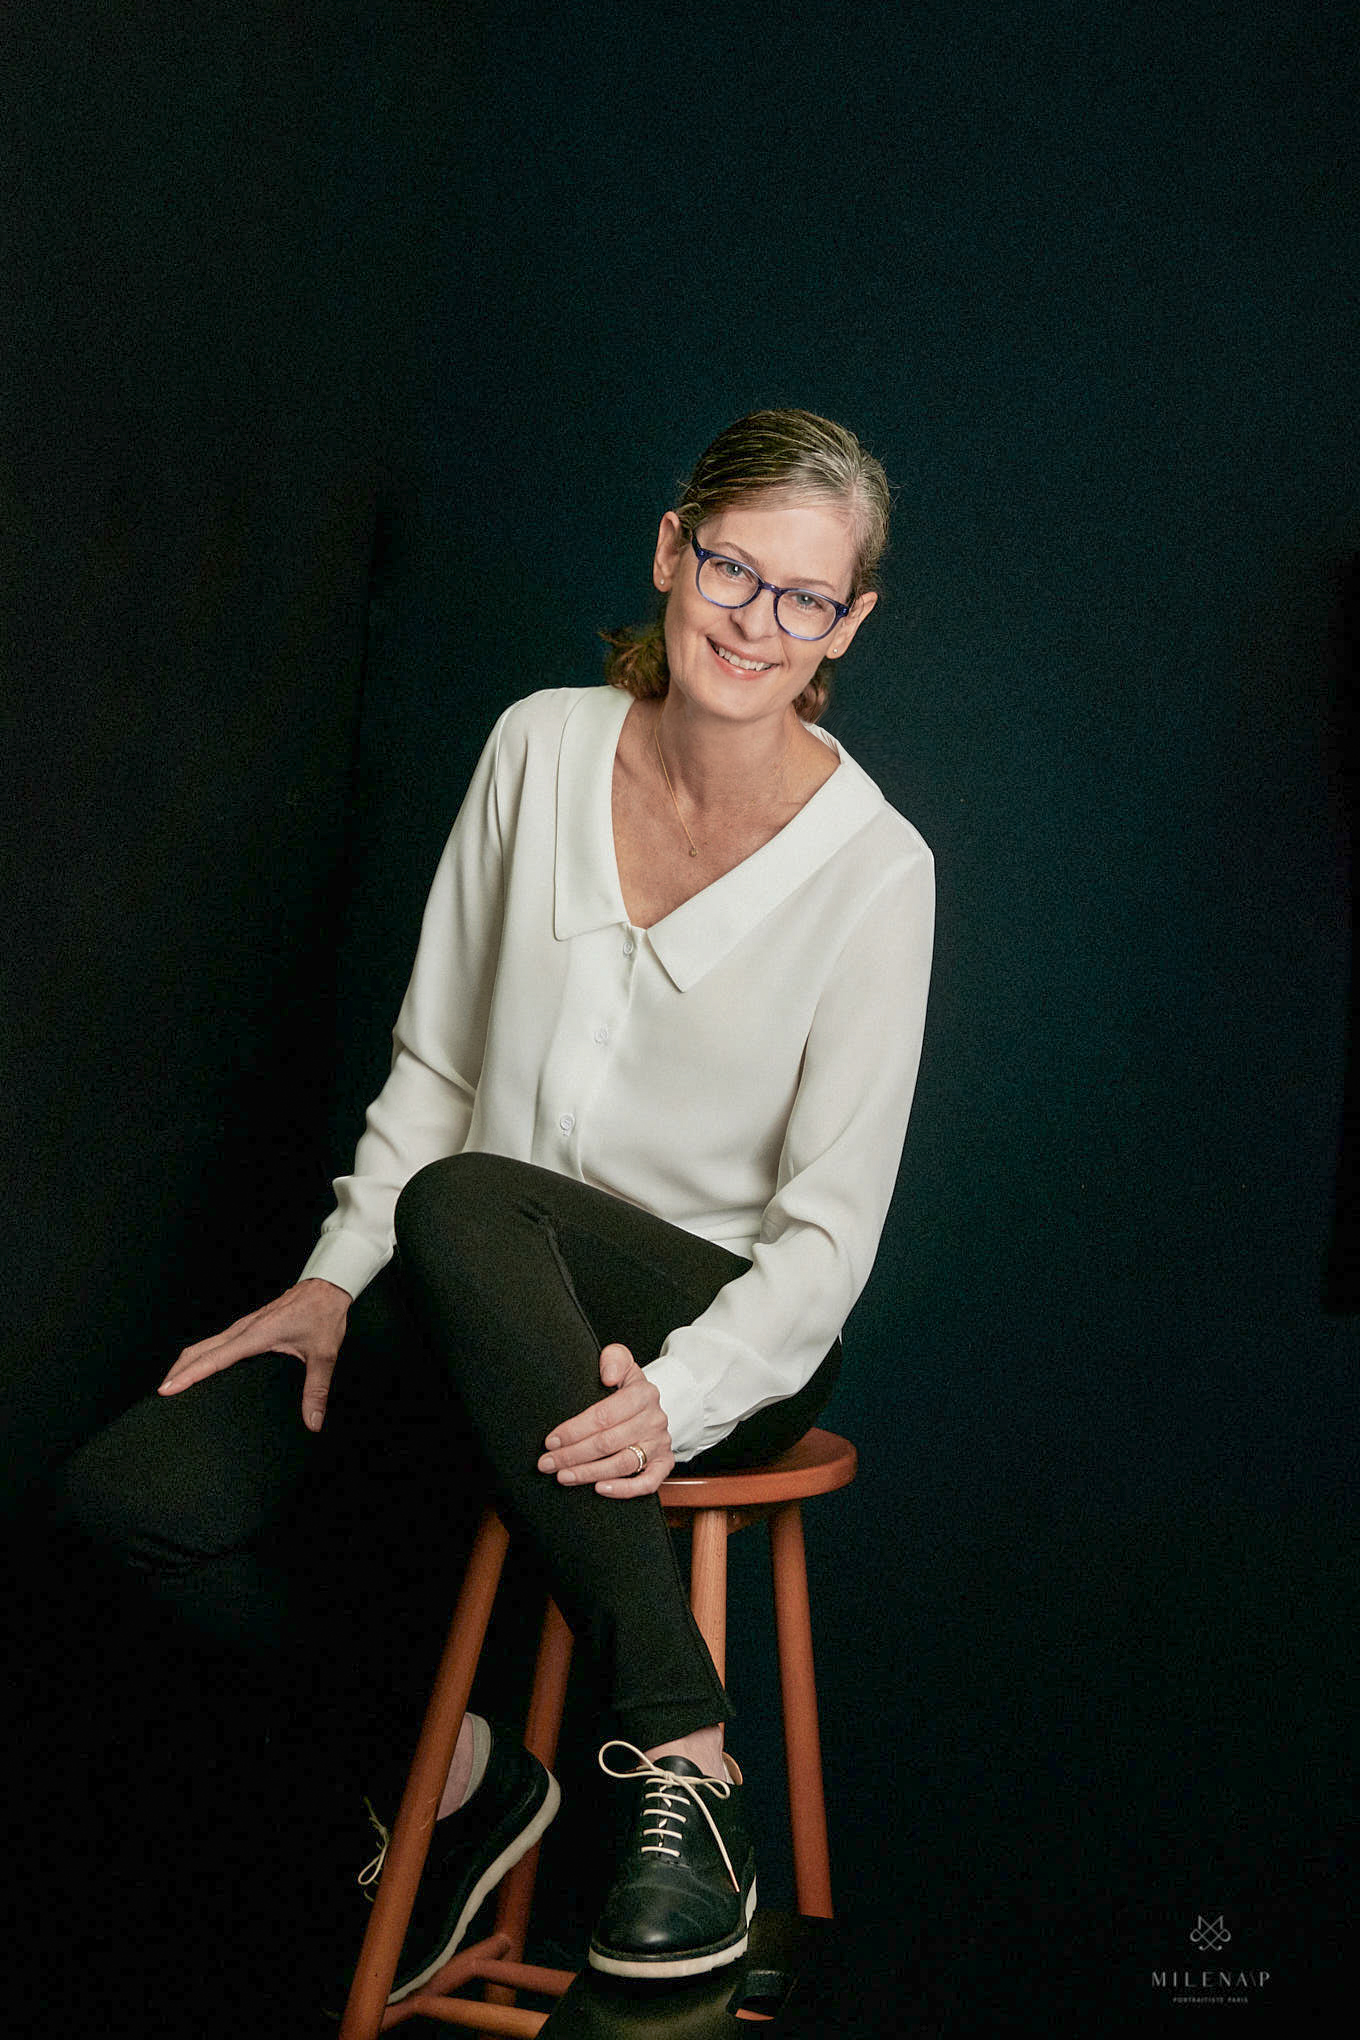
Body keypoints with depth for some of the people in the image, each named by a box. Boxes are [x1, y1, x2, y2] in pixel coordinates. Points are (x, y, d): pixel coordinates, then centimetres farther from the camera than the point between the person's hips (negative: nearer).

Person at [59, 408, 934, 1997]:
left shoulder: (874, 867, -10)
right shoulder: (542, 748, 1)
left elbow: (830, 1226, -11)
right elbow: (436, 1060, 7)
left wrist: (678, 1398, -27)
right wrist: (336, 1277, -4)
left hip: (722, 1331, -4)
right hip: (489, 1321, 4)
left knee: (466, 1208, -38)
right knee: (136, 1496, -18)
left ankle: (683, 1761, -28)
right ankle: (455, 1778, 6)